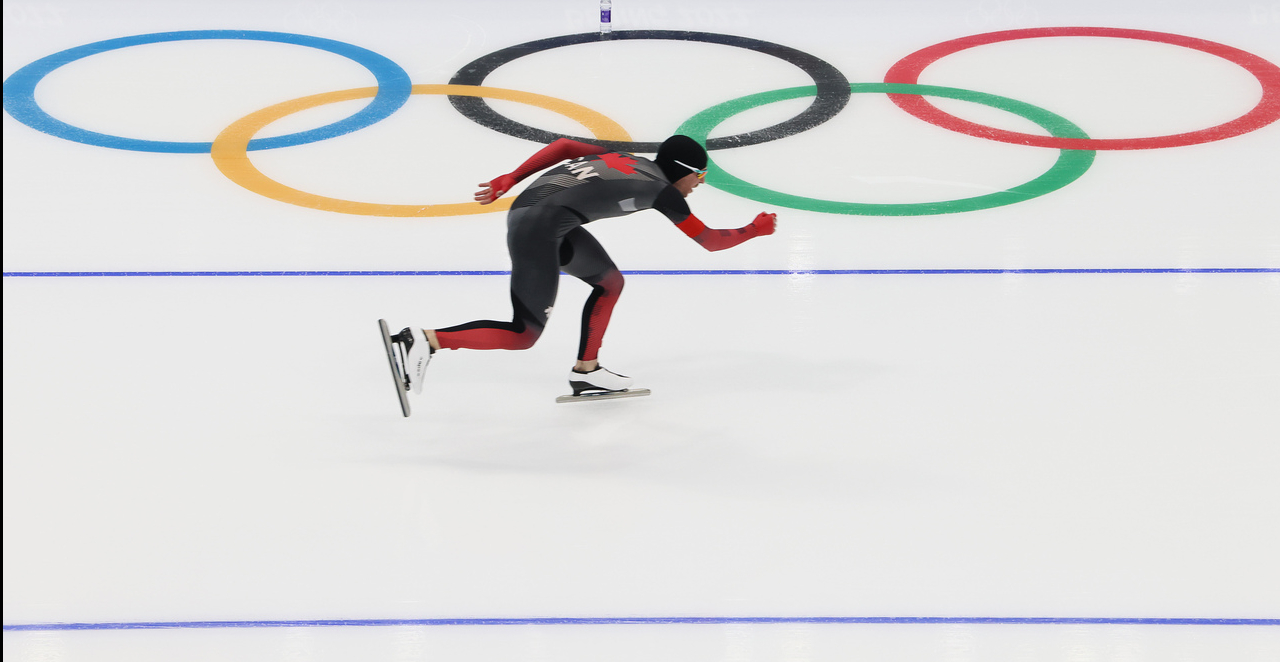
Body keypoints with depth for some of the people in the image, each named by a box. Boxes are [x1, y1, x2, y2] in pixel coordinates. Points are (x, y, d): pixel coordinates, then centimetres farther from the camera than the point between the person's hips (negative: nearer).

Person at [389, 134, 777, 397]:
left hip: (525, 207, 9)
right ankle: (426, 340, -11)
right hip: (538, 228, -9)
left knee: (611, 283, 21)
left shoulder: (626, 162, 20)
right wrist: (754, 230, 24)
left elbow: (564, 146, 15)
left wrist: (509, 180, 15)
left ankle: (585, 372, 27)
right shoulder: (662, 190, 1)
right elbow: (709, 241, 7)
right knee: (524, 335, -2)